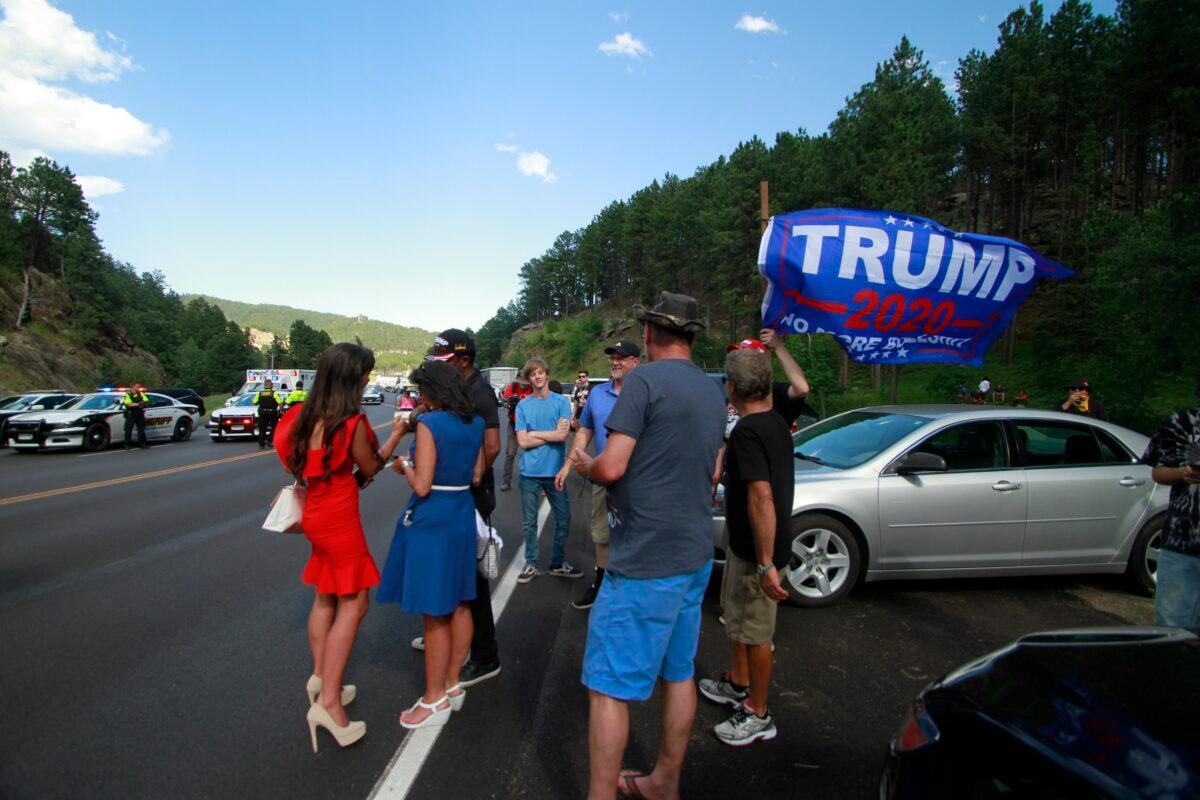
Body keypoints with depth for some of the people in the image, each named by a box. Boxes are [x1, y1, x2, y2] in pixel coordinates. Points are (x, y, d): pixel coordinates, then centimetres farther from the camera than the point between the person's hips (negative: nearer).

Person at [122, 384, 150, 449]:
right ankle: (127, 445, 5)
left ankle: (142, 444, 12)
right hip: (130, 415, -4)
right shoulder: (127, 395, -3)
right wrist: (138, 404, -25)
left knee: (141, 429, 6)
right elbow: (129, 404, -17)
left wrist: (144, 404, -17)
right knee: (128, 430, -2)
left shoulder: (141, 394, 12)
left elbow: (147, 401, 4)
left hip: (140, 414, 4)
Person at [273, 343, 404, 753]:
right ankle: (328, 702, -5)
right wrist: (395, 435, 4)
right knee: (353, 604, -3)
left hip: (317, 514, 8)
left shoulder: (307, 414, 2)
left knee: (326, 598, 19)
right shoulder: (353, 422, -20)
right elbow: (370, 468, -8)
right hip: (340, 518, -8)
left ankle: (321, 679, 30)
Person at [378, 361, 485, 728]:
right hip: (463, 516, 8)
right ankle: (453, 684, 31)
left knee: (433, 613, 3)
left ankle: (435, 700, 15)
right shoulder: (475, 424, 5)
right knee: (458, 604, 17)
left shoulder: (429, 424, -17)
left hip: (431, 521, -8)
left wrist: (404, 466, 0)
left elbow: (421, 485, -18)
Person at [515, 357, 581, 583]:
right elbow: (523, 442, -6)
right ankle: (531, 564, 25)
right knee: (529, 521, 10)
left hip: (554, 470, 0)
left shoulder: (561, 402, -1)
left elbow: (563, 435, -12)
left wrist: (534, 433, -8)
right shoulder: (522, 405, 1)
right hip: (530, 472, 0)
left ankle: (558, 563, 25)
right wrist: (552, 433, -8)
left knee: (563, 519, 8)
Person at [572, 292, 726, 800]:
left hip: (645, 561, -9)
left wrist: (584, 463, 1)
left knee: (608, 687, 1)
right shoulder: (713, 392, 10)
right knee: (678, 674, 18)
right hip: (695, 554, 9)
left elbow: (611, 467, -19)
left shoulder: (645, 379, -15)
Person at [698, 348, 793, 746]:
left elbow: (762, 496, -32)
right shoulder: (777, 422, 3)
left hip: (756, 551, -10)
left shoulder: (747, 431, -26)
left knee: (756, 631, 5)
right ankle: (738, 684, 44)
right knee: (737, 615, 25)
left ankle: (758, 714, 21)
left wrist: (766, 564, -31)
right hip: (744, 545, 10)